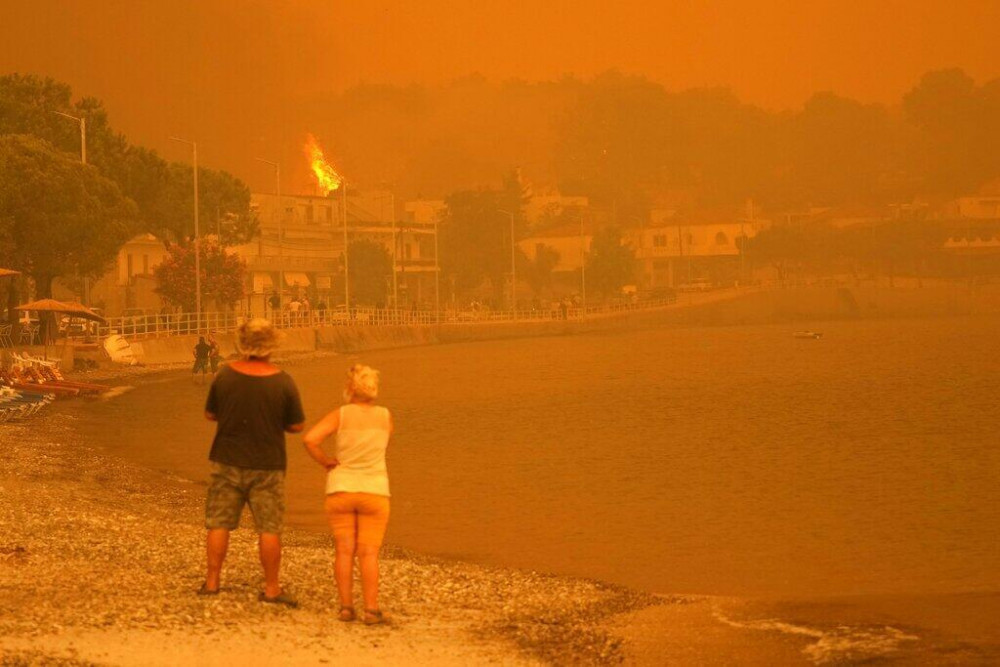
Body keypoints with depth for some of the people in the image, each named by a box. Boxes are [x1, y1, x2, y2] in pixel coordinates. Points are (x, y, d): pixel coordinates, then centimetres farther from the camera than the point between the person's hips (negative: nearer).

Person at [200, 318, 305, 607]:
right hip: (267, 465, -2)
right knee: (269, 528, 5)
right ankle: (271, 588, 8)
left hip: (227, 462, 2)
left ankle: (212, 581, 16)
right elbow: (297, 425, -5)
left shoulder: (226, 375, -8)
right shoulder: (283, 382, -13)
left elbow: (210, 414, 3)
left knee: (219, 522, 12)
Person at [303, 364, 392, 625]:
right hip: (374, 492, 0)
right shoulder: (386, 416, -1)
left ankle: (346, 606, 4)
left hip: (340, 491, 0)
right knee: (369, 553, 0)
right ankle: (371, 609, -4)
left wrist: (325, 462, -3)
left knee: (345, 551, 6)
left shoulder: (340, 415, -6)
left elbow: (310, 439, -18)